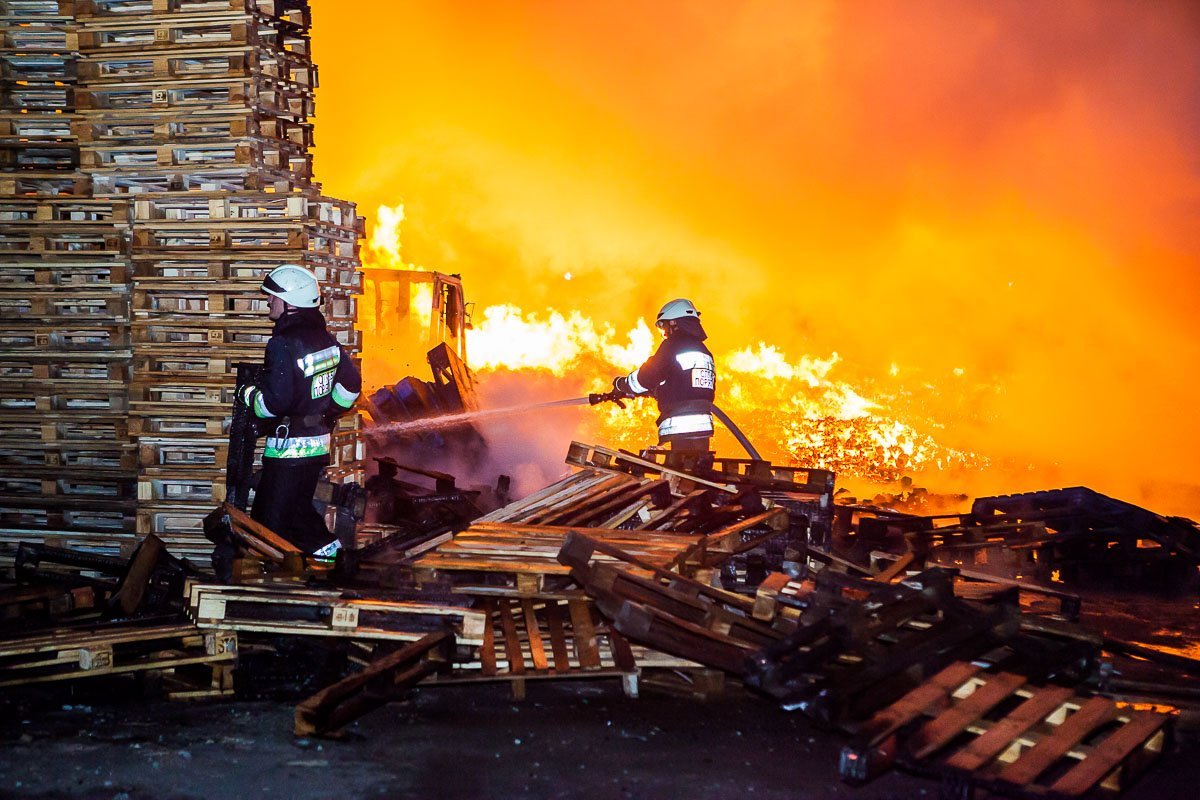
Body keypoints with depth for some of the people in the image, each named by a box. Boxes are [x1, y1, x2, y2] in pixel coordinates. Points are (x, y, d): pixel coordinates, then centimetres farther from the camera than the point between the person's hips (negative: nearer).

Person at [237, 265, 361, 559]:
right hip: (320, 443, 9)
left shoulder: (283, 344, -19)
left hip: (289, 447, -8)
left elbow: (275, 402, -23)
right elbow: (351, 384, 14)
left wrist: (248, 395, -4)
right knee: (298, 509, 21)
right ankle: (326, 548, 16)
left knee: (271, 523, -1)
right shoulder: (326, 339, 6)